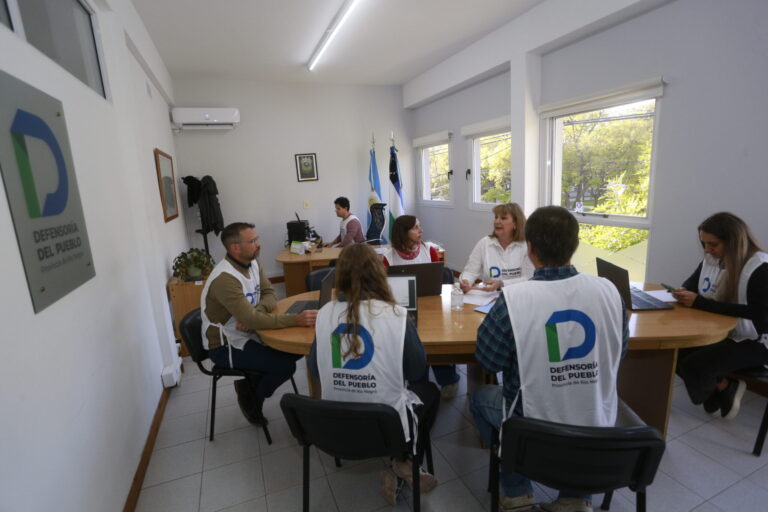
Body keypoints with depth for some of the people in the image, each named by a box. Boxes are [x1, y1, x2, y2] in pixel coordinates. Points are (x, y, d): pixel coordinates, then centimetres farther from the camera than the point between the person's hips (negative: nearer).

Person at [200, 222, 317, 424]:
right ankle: (250, 399, 10)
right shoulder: (225, 278, -29)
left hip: (247, 334, 8)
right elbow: (251, 319, -35)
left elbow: (269, 295, -2)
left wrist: (254, 313, -23)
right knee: (285, 365, -18)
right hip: (225, 345, -8)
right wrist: (296, 319, -38)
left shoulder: (253, 263, -2)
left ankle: (251, 383, 13)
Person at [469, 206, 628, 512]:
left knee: (479, 397, 25)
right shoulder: (608, 290, -12)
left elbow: (488, 361, -11)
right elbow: (619, 350, 6)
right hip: (599, 428, 4)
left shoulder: (513, 300, -26)